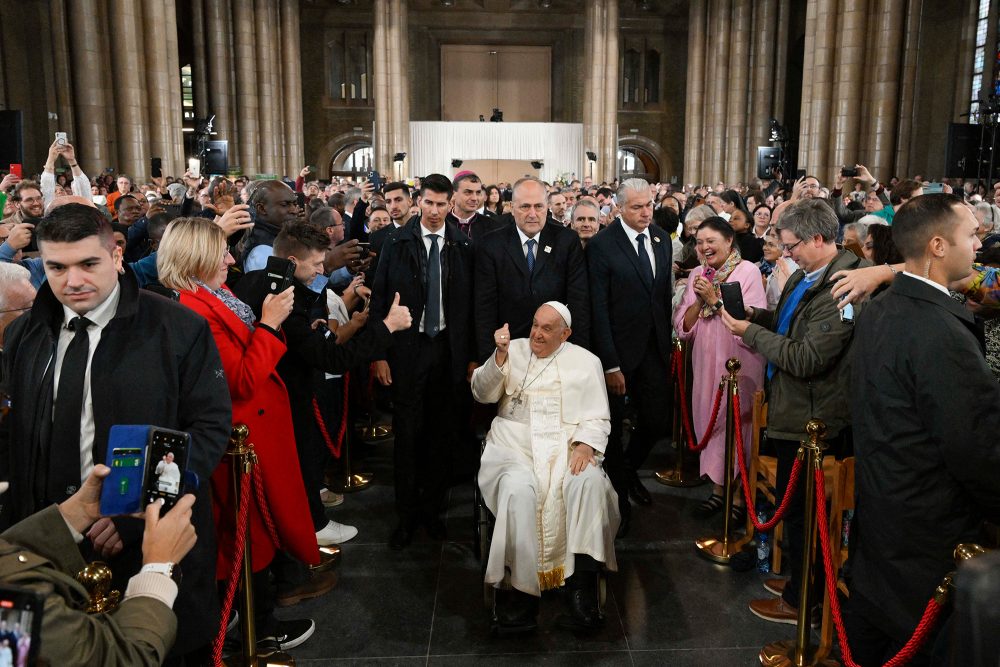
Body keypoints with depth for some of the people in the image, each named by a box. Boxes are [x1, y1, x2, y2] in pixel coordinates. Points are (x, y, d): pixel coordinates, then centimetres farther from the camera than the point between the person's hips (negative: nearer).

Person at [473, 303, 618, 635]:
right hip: (516, 445, 0)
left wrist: (585, 444, -12)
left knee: (590, 482, -32)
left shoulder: (586, 361, 12)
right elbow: (482, 393, 5)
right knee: (518, 489, -33)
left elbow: (598, 418, 9)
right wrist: (500, 356, -10)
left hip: (567, 446, 1)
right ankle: (519, 589, -23)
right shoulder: (514, 350, 13)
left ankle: (582, 588, -28)